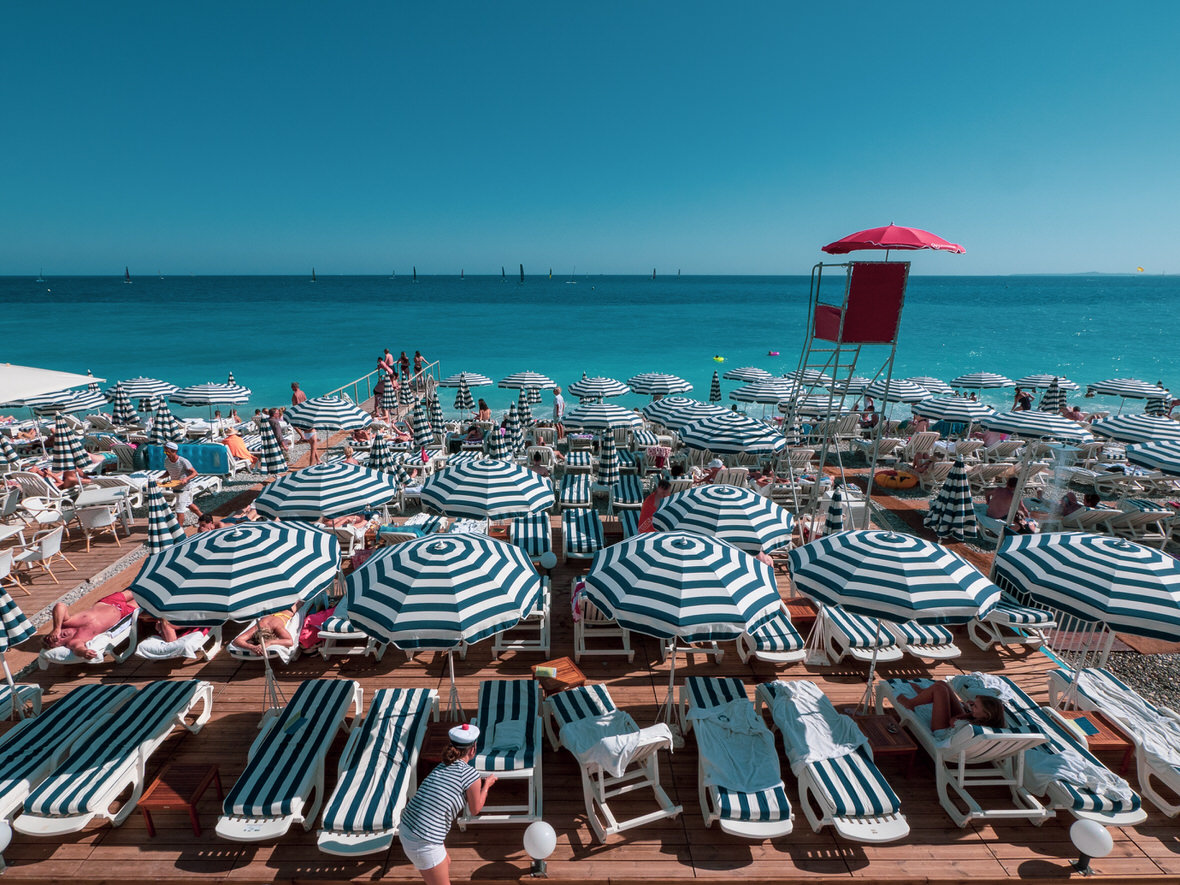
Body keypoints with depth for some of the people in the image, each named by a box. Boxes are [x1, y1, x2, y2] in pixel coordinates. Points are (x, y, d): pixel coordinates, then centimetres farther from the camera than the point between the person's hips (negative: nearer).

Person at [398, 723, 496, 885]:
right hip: (424, 844, -8)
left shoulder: (442, 766, 6)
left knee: (446, 864, 30)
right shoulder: (471, 775, -15)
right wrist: (486, 785, 17)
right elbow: (475, 809, 2)